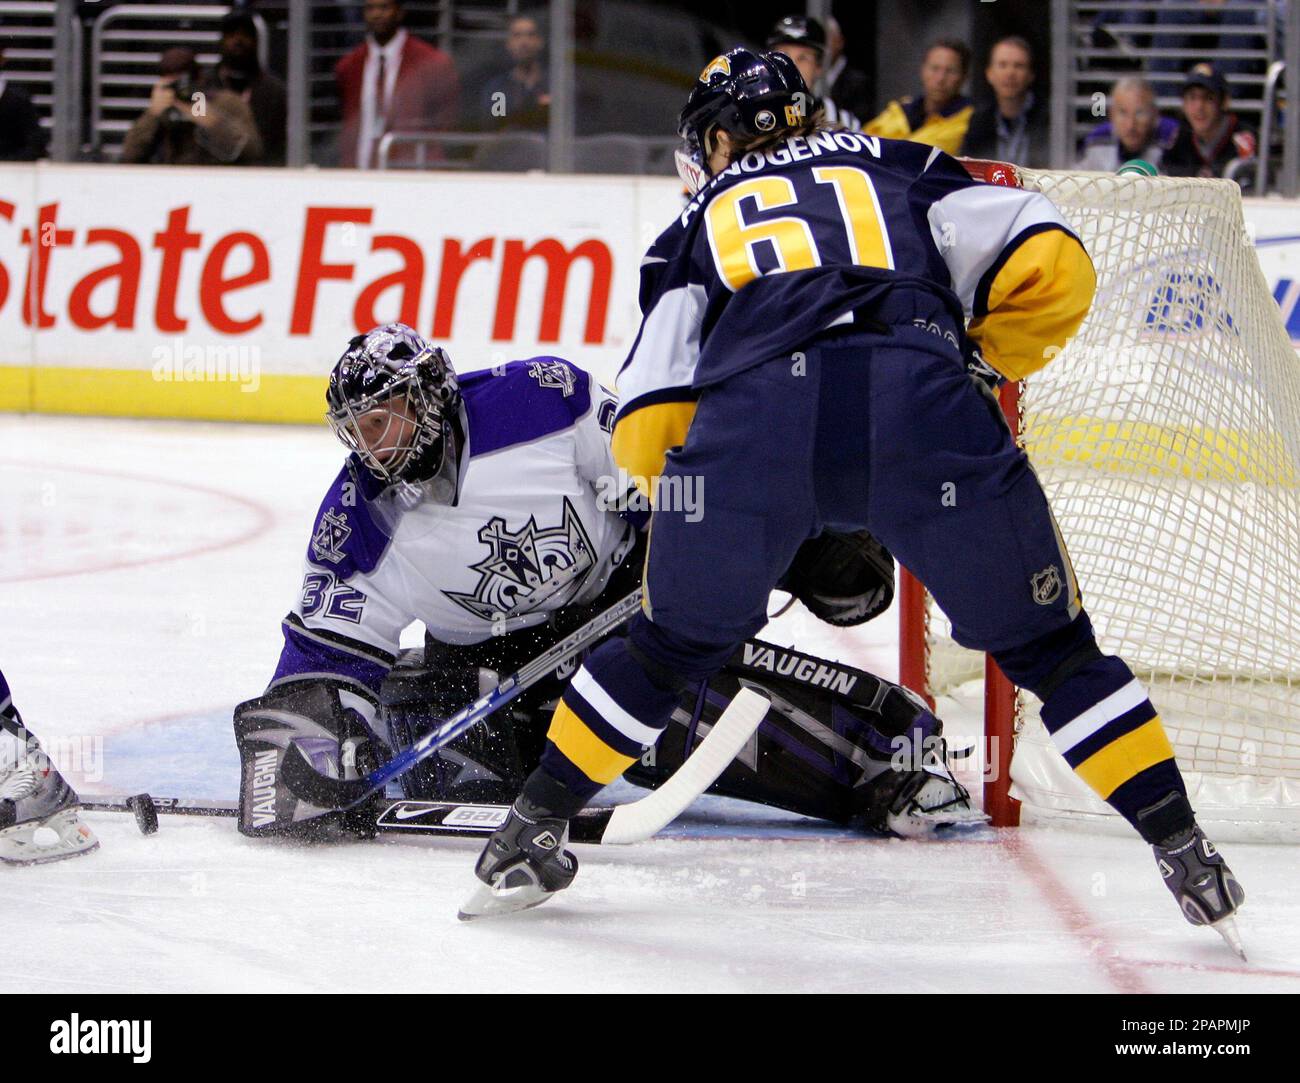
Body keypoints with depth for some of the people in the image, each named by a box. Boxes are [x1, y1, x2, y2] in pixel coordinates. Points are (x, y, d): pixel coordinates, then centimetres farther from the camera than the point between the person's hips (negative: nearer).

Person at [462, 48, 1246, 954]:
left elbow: (646, 429, 21)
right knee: (1047, 644, 13)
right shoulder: (901, 168, 34)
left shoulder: (701, 222, 33)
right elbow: (1051, 264, 17)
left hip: (750, 415, 0)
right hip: (920, 398, 0)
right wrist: (987, 364, 33)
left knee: (675, 641, 24)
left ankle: (534, 829, 28)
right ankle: (1184, 851, 9)